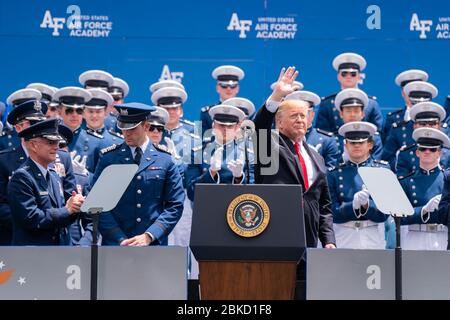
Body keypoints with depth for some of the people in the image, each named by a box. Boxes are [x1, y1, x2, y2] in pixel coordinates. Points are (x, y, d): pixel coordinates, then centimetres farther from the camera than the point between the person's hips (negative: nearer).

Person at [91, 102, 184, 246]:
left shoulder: (165, 160, 4)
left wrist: (149, 236, -9)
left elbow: (175, 206, 2)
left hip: (154, 245, 0)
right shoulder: (108, 158, 4)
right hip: (115, 245, 0)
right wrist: (121, 240, -10)